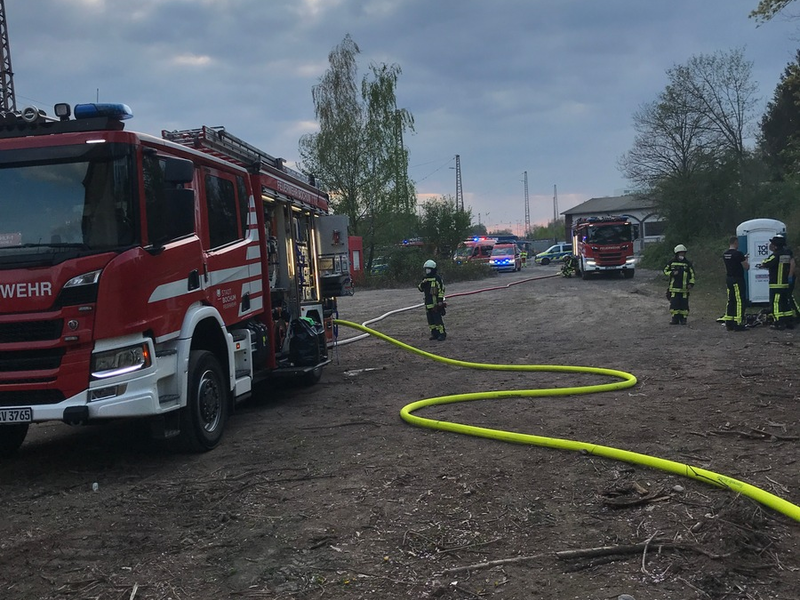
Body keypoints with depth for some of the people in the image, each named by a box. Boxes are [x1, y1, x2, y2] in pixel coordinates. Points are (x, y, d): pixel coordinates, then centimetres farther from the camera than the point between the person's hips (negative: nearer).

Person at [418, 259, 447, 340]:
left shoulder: (437, 278, -6)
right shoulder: (425, 279, 16)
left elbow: (441, 290, -9)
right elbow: (420, 289, 17)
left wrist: (440, 300, -15)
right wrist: (421, 284, -5)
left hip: (435, 302, -8)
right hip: (428, 302, 8)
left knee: (437, 319, -10)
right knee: (430, 320, 9)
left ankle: (442, 334, -6)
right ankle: (434, 334, 17)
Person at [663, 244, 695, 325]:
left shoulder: (688, 263, 5)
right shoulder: (671, 262, 4)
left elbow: (692, 274, 9)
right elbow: (665, 270, 10)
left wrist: (691, 283, -2)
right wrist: (672, 273, -9)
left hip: (684, 288, 0)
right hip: (674, 287, 0)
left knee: (684, 304, 1)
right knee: (674, 303, -3)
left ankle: (683, 319, 9)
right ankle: (675, 319, 3)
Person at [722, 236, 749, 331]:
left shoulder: (725, 254, 9)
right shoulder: (738, 253, -16)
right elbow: (746, 267, -13)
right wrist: (746, 261, 8)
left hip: (728, 279, 8)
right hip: (737, 280, -8)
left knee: (730, 301, 12)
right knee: (739, 301, -5)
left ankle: (729, 323, 14)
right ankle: (738, 324, -7)